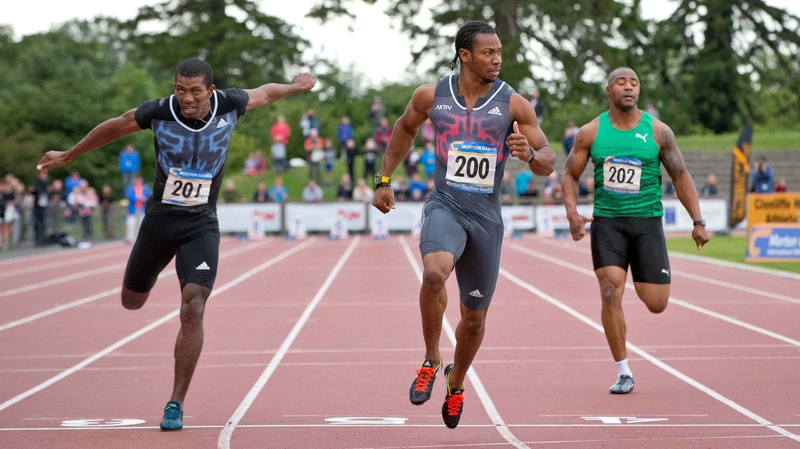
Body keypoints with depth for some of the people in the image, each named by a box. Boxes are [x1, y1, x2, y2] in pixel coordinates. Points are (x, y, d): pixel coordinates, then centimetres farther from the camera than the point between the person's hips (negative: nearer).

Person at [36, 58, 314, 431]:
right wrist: (67, 156, 12)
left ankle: (176, 405, -9)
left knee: (193, 310, -17)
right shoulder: (158, 112, -15)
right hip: (160, 218, 1)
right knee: (132, 302, 17)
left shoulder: (229, 105, -13)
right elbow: (113, 128, 2)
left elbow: (264, 93, 9)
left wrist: (295, 86, 25)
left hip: (201, 225, -1)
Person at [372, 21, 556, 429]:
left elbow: (548, 162, 0)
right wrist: (383, 180, 19)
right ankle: (431, 360, -11)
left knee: (474, 316, 11)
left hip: (486, 216, 1)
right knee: (434, 272, -33)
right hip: (444, 207, -1)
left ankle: (456, 381, 40)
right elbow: (405, 129, 20)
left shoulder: (514, 103, -4)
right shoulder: (431, 96, -2)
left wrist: (530, 154, -23)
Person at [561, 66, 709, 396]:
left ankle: (644, 282, 38)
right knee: (610, 294, -15)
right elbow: (570, 175, 8)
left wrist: (698, 222, 1)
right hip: (607, 222, 0)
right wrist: (572, 213, -9)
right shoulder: (591, 133, 1)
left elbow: (680, 176, 6)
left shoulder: (658, 131, 1)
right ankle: (623, 373, -4)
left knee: (656, 304, -2)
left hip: (647, 222, 0)